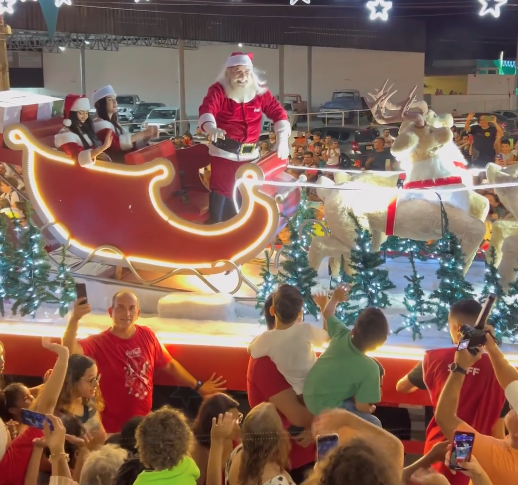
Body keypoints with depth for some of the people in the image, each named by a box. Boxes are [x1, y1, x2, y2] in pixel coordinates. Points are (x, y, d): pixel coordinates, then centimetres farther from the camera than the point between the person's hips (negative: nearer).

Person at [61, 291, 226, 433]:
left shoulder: (147, 335, -2)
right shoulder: (99, 343, -15)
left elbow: (169, 364, 10)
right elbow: (70, 350, -33)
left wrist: (198, 386, 12)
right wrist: (75, 319, -48)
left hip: (145, 424, 4)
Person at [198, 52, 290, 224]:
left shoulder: (260, 91, 3)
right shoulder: (219, 90, -9)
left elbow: (277, 111, 0)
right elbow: (207, 110, -26)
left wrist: (282, 137, -16)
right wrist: (211, 128, -48)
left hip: (250, 153, 5)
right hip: (224, 152, -5)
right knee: (221, 191, -7)